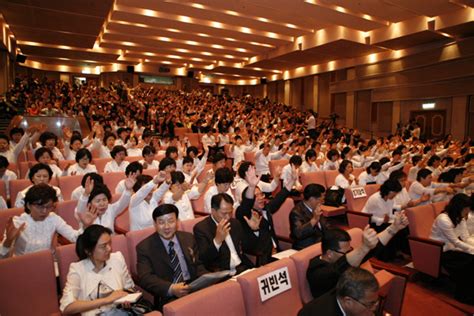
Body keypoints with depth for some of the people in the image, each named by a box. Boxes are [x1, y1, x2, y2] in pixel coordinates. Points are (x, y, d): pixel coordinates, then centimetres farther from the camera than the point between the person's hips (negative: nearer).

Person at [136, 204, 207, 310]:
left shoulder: (188, 238, 12)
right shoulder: (144, 247, 1)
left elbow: (198, 266, 15)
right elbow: (145, 278, -9)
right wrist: (171, 289, -25)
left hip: (195, 289, 5)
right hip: (167, 297, -4)